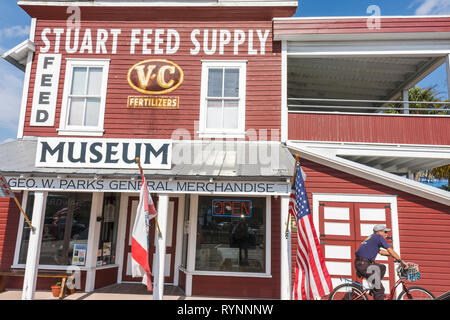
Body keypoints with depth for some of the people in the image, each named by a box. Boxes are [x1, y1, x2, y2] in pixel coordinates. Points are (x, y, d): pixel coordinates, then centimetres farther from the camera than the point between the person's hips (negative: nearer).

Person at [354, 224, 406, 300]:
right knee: (379, 289, -5)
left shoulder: (371, 237, 25)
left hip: (359, 263, 9)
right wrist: (401, 261, 1)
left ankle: (374, 288, 22)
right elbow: (390, 250, -5)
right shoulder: (378, 237, -1)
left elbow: (381, 252, 32)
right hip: (364, 264, -9)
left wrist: (394, 255, 32)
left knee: (382, 268, 26)